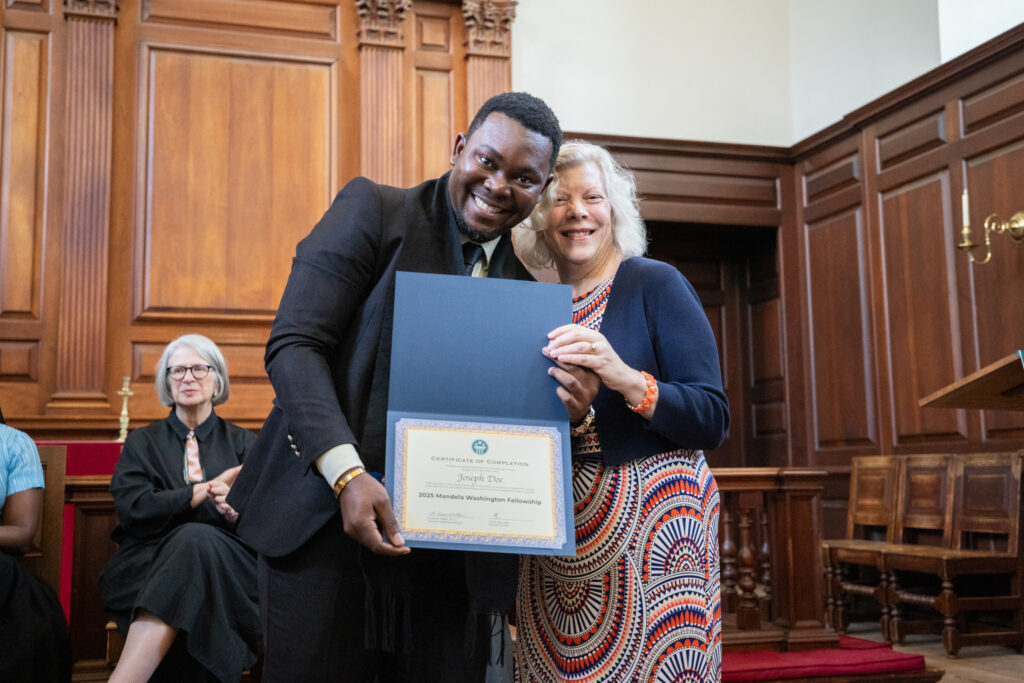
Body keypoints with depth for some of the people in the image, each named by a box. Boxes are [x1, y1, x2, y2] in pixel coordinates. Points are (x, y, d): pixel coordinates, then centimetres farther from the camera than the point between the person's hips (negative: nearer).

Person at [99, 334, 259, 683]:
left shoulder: (243, 442, 18)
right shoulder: (142, 442, 18)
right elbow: (132, 509, -2)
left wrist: (236, 509, -18)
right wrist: (209, 490, -9)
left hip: (224, 560, 0)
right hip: (150, 559, 0)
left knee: (195, 539, -36)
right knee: (190, 538, -36)